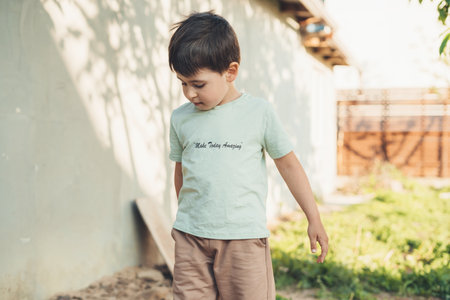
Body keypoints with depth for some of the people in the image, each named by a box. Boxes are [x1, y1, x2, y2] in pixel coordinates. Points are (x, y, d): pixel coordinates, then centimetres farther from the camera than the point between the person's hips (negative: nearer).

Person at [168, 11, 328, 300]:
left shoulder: (259, 112, -4)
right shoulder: (181, 118, 5)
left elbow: (289, 165, 4)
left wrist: (314, 220, 6)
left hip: (244, 236, -3)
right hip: (191, 237, 3)